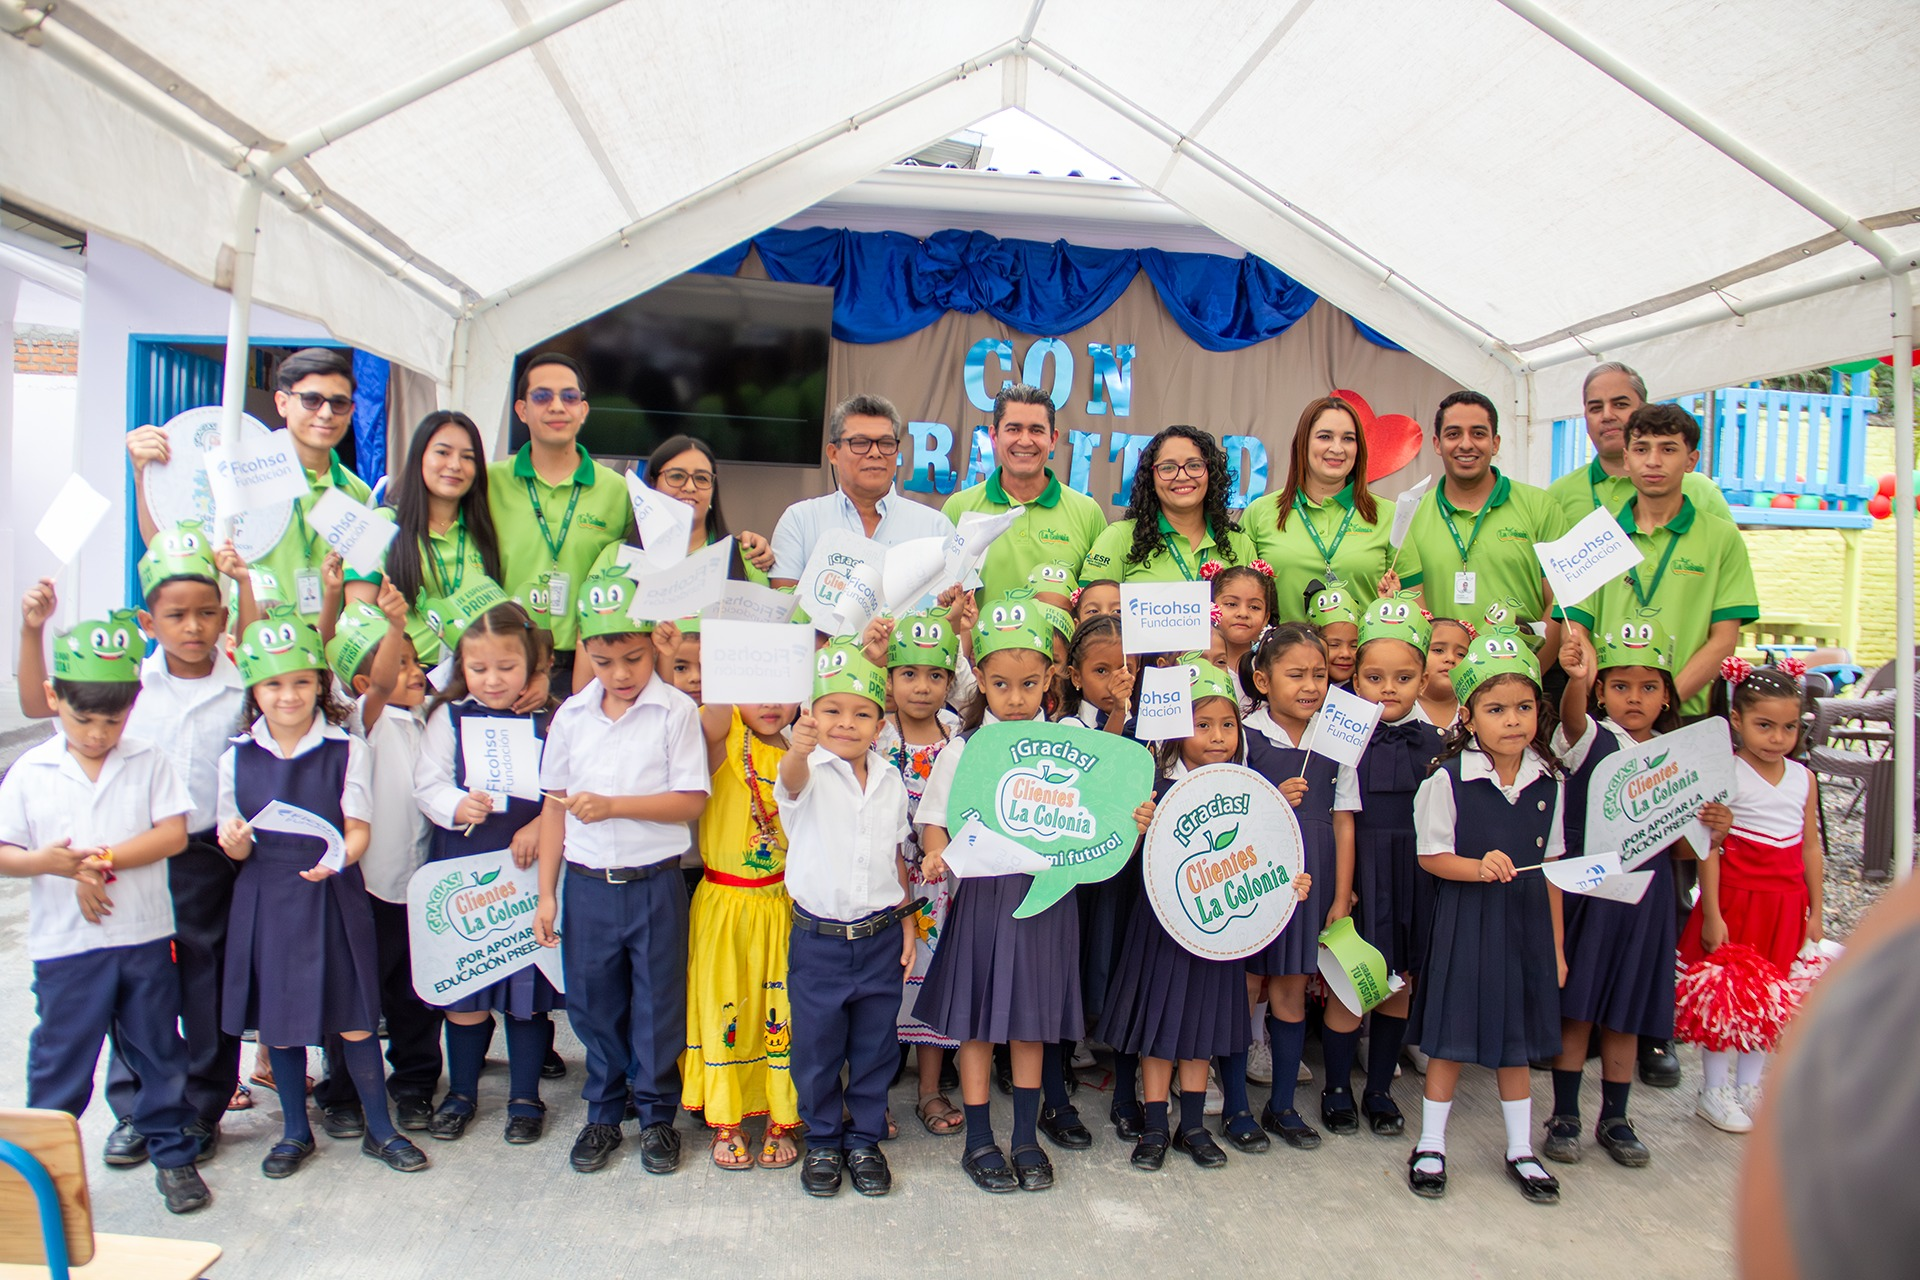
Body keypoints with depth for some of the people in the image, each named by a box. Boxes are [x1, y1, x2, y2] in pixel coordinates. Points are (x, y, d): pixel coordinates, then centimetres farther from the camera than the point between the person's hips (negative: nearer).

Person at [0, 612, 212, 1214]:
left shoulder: (148, 762, -2)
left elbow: (173, 834, -8)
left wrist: (104, 858, -16)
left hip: (145, 937, 0)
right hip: (64, 944, 0)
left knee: (158, 1052, 12)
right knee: (59, 1060, 9)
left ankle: (173, 1154, 26)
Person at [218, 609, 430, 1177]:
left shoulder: (347, 751, -5)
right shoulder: (237, 758, 2)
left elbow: (358, 830, -7)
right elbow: (236, 844, 6)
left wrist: (338, 858, -28)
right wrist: (236, 845, -17)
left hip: (334, 897, -2)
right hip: (266, 900, 2)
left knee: (354, 1019, 3)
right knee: (278, 1019, 12)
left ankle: (380, 1130, 20)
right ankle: (296, 1132, 30)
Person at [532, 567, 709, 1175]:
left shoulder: (676, 711, -8)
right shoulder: (571, 715, 4)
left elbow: (691, 800, -12)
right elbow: (554, 806, 7)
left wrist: (614, 806, -20)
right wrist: (546, 892, 6)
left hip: (654, 882, -3)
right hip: (586, 884, 3)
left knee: (658, 1005, 8)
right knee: (592, 1004, 13)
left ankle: (658, 1113, 28)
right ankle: (604, 1113, 33)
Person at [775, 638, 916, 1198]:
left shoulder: (889, 780, 2)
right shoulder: (811, 774, -11)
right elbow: (791, 782, -37)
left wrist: (906, 916, 9)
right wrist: (799, 749, -60)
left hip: (881, 936, 3)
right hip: (818, 937, -3)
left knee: (875, 1047, 13)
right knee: (816, 1049, 11)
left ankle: (865, 1138, 32)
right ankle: (823, 1141, 31)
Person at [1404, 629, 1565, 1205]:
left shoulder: (1548, 781, 1)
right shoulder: (1448, 779, -12)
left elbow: (1551, 868, 8)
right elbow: (1430, 856, -7)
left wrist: (1555, 943, 10)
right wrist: (1480, 867, -25)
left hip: (1526, 920, 4)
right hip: (1465, 919, -4)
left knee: (1517, 1038, 15)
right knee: (1451, 1037, 5)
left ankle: (1521, 1150, 32)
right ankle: (1430, 1146, 22)